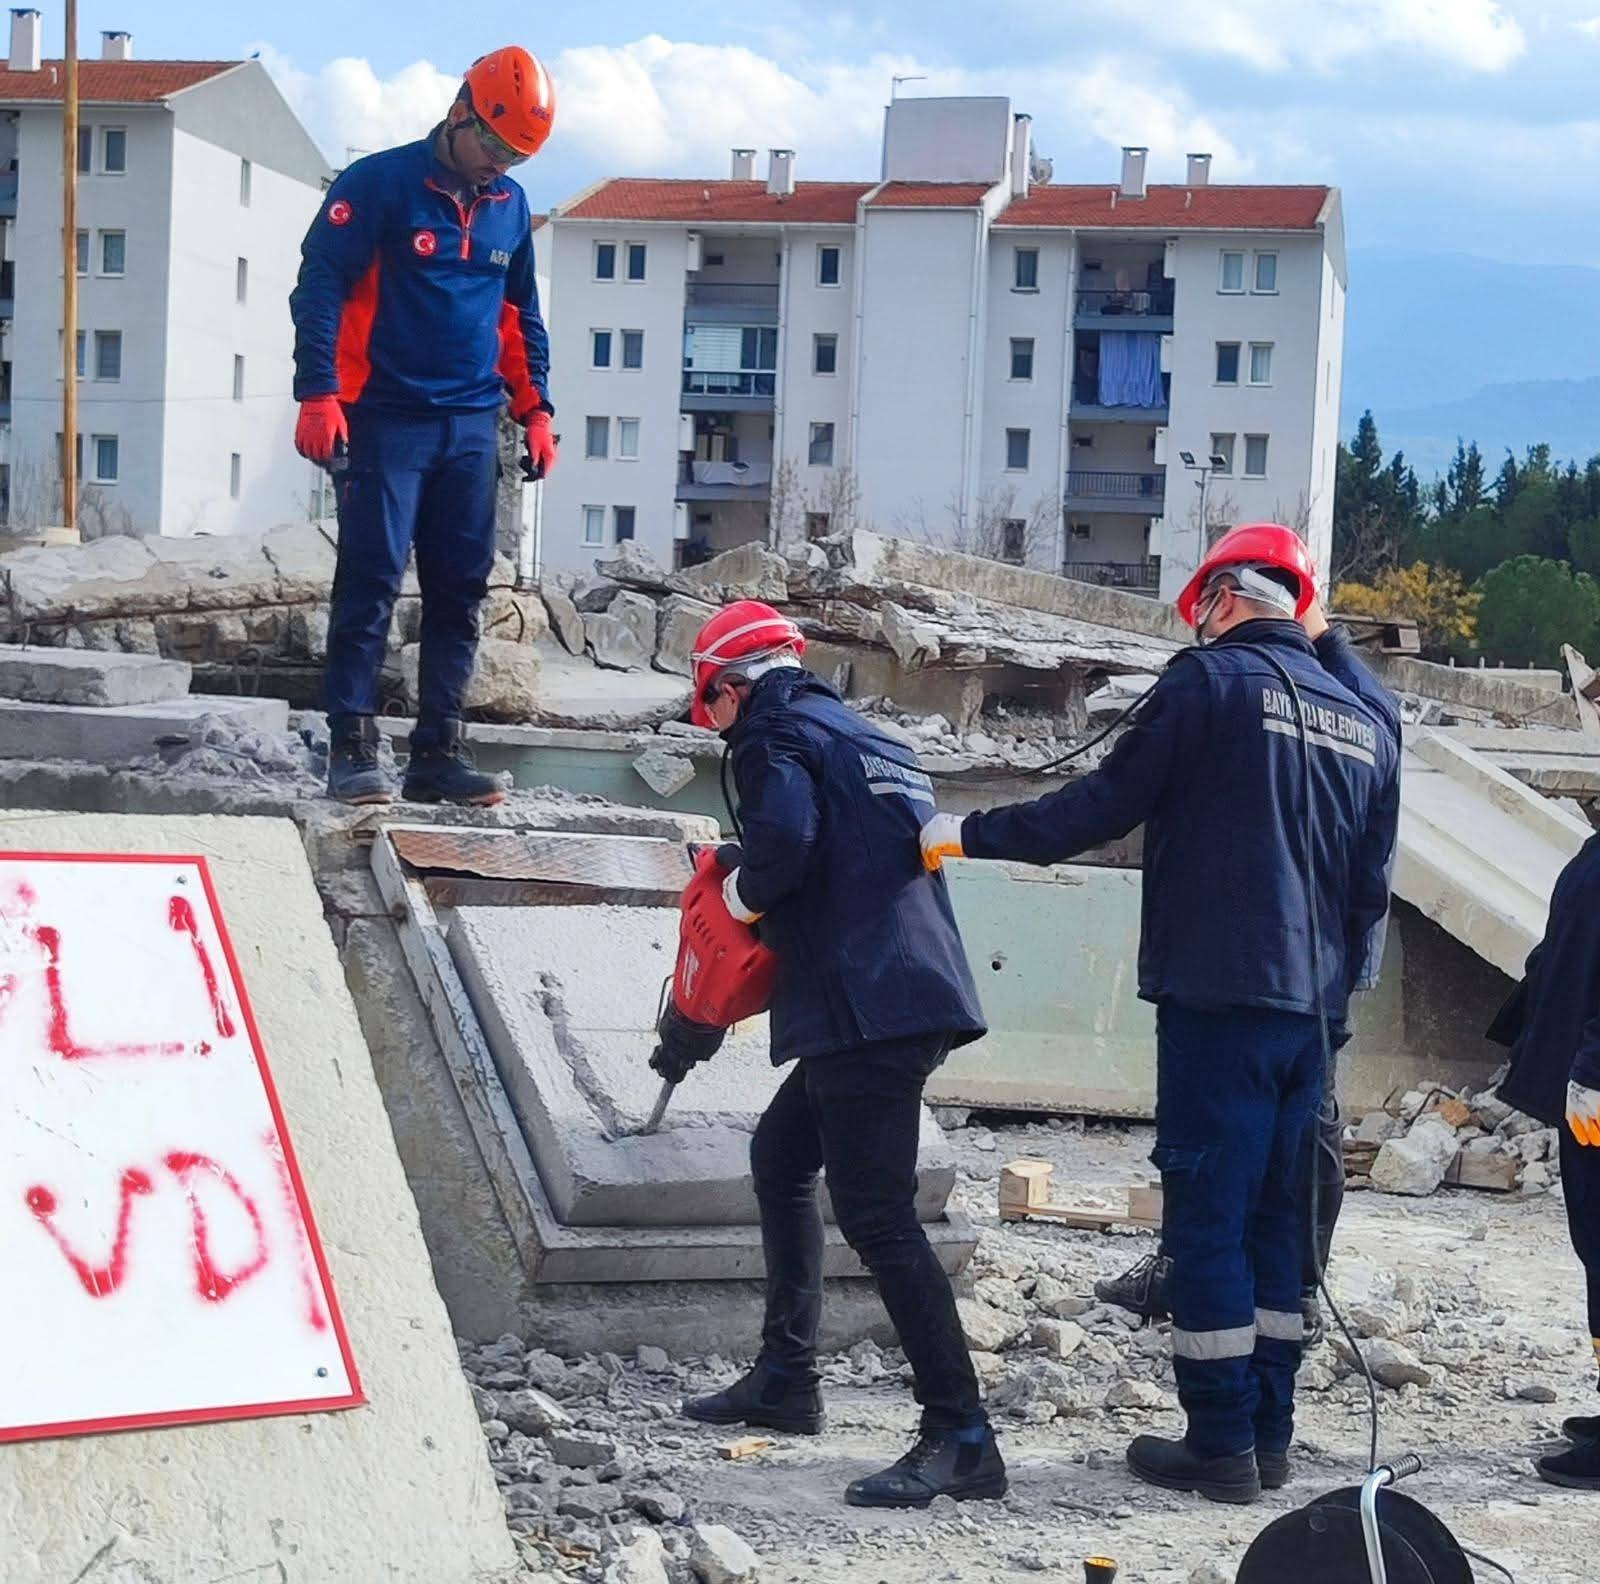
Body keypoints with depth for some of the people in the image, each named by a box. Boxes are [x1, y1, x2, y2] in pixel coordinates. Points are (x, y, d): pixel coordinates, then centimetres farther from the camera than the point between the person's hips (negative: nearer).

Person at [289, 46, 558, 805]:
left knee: (460, 591, 3)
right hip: (385, 420, -6)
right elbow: (319, 288, -10)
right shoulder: (378, 185, -7)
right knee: (370, 583, -8)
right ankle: (352, 748, -5)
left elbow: (520, 314, 22)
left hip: (472, 428, 6)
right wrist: (319, 395, -18)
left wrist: (534, 407, 15)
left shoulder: (510, 207, 12)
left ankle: (438, 751, 8)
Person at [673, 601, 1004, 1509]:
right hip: (923, 994, 10)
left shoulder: (776, 737, -3)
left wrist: (742, 892, -2)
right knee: (782, 1156, 24)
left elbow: (784, 833, -22)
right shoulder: (859, 735, 24)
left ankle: (962, 1439, -16)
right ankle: (787, 1380, 29)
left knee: (876, 1216, -12)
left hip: (866, 1008, -10)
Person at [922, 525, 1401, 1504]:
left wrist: (972, 835, 1)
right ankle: (1269, 1434, 16)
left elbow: (1108, 804, -8)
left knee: (1208, 1214, -2)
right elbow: (1372, 887, 15)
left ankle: (1221, 1444, -2)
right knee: (1275, 1215, 13)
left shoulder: (1214, 680, -6)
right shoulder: (1364, 725, 14)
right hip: (1312, 1009, 7)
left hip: (1219, 993, -7)